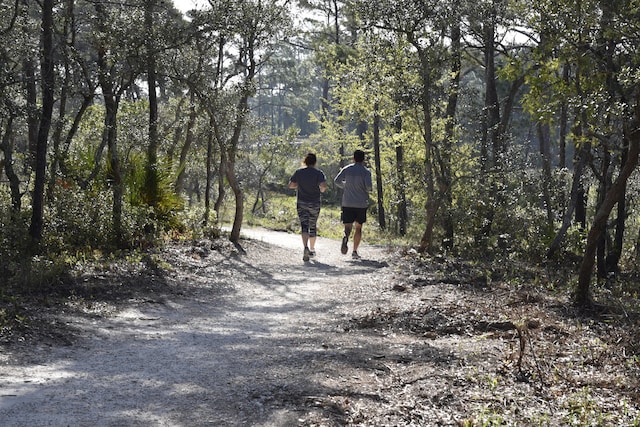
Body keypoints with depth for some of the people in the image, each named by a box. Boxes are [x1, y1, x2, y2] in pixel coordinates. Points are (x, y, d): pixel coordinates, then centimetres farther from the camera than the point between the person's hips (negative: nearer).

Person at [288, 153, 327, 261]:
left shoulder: (299, 172, -1)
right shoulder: (318, 173, -8)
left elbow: (290, 185, 5)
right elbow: (323, 186, -21)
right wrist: (321, 190, 1)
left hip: (301, 203, 0)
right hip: (315, 203, 0)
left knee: (304, 226, -6)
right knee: (313, 226, 16)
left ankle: (306, 247, -29)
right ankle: (312, 249, 28)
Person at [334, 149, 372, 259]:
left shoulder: (347, 169, 3)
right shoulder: (366, 171, -4)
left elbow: (337, 181, -4)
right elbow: (368, 185, -17)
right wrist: (367, 190, 6)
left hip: (347, 203, 1)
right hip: (361, 204, -1)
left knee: (348, 226, 1)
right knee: (358, 228, 12)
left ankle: (346, 237, -33)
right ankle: (355, 252, 10)